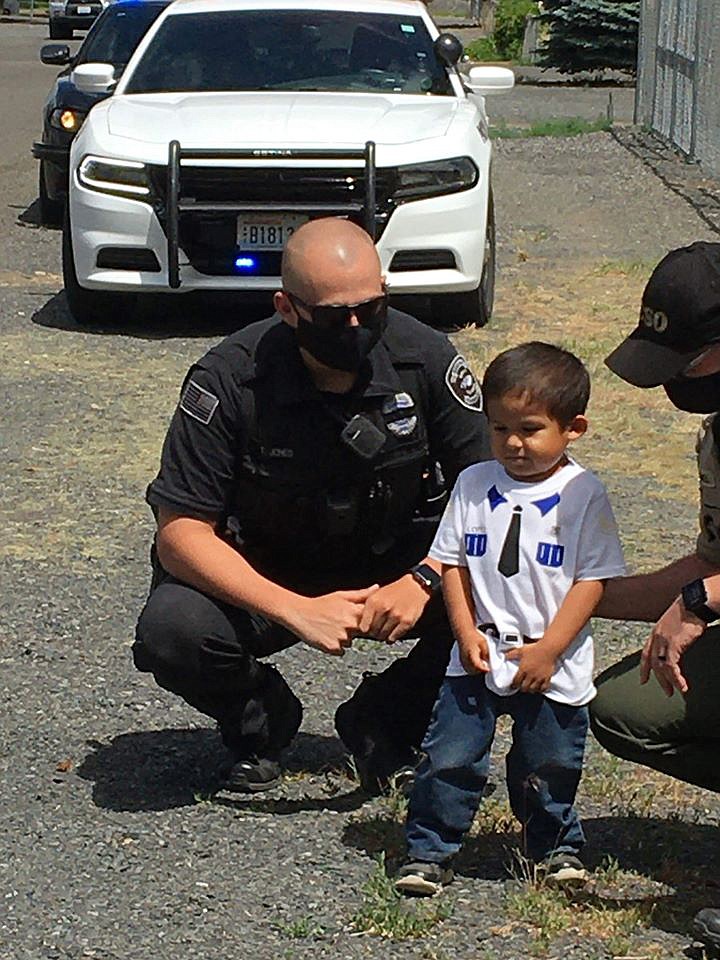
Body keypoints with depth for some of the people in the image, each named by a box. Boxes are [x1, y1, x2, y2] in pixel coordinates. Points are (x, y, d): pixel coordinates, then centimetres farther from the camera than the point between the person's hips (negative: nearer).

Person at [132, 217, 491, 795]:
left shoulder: (424, 358, -17)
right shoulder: (229, 380, -23)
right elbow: (180, 532, -23)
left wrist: (422, 579, -31)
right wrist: (295, 611, -35)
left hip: (393, 567, 2)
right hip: (265, 575, -1)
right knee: (169, 632, -30)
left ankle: (384, 724, -1)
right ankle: (261, 716, 5)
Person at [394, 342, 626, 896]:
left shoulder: (582, 495, -7)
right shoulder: (474, 486, 3)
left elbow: (592, 580, -8)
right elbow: (452, 563, 6)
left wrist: (548, 650, -13)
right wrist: (467, 632, -6)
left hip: (553, 668, -2)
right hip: (478, 659, 2)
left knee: (548, 769, 9)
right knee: (449, 758, -2)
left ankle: (556, 845, 32)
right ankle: (430, 851, 12)